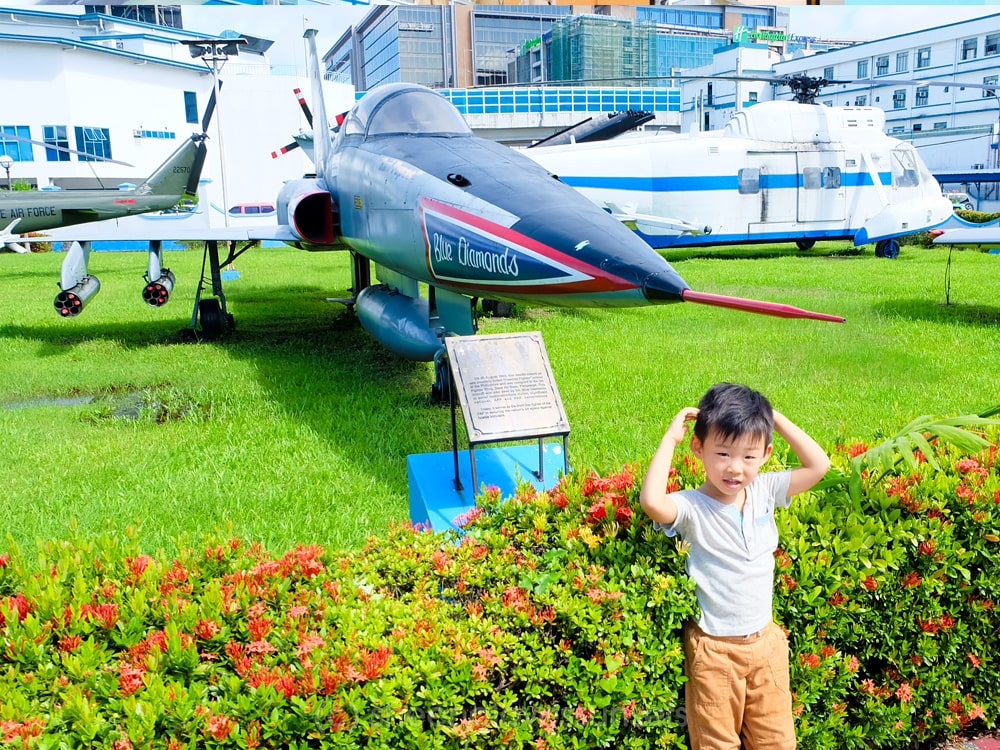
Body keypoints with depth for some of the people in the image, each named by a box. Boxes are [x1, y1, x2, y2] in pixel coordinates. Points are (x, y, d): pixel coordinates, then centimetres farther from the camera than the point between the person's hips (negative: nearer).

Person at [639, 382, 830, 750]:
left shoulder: (764, 490, -5)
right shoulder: (691, 507, -21)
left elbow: (819, 465, -5)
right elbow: (651, 501, -42)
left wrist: (776, 418, -11)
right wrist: (670, 437, -32)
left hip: (766, 638, 5)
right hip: (713, 647, -4)